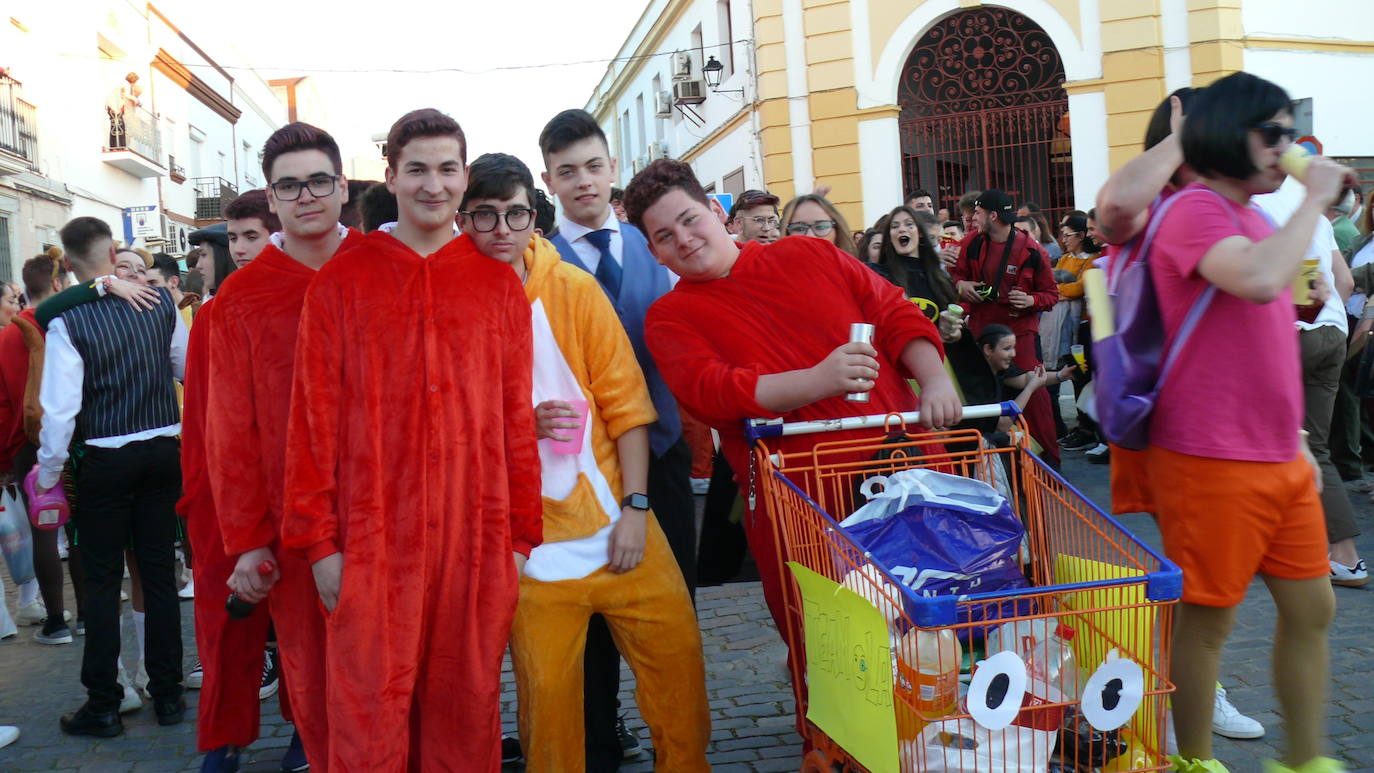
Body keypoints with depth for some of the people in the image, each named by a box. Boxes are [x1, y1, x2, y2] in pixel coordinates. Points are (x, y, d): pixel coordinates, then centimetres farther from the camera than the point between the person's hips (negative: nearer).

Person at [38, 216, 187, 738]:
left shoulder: (68, 320, -14)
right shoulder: (160, 301, -4)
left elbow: (61, 408, -15)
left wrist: (47, 475, -2)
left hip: (104, 461, -3)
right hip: (163, 452, 3)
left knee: (102, 582, 8)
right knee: (159, 574, 11)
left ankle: (103, 705, 14)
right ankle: (167, 694, 19)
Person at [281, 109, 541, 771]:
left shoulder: (498, 284, 8)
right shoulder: (341, 281, 3)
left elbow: (517, 417, 7)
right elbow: (314, 416, 2)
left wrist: (521, 535, 6)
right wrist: (319, 541, -1)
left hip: (477, 534, 2)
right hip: (373, 536, -1)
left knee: (465, 708, 9)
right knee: (370, 716, 1)